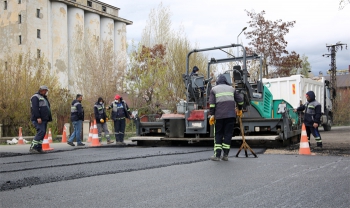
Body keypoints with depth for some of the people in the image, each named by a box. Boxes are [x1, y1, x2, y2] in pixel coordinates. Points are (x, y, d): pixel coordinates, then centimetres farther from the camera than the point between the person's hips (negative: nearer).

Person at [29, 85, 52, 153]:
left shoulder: (44, 98, 26)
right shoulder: (35, 97, -4)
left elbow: (47, 109, 27)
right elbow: (35, 108, -16)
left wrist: (49, 118, 18)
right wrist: (38, 117, -24)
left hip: (44, 119, 9)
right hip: (38, 120, -9)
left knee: (42, 133, 5)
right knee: (41, 132, -19)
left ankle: (39, 148, 8)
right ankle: (32, 147, -17)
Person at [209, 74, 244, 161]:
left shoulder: (214, 89, 9)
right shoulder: (231, 88, 17)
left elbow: (212, 103, -3)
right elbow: (240, 100, 18)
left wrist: (212, 115, -3)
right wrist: (240, 109, 33)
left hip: (219, 116, -1)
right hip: (231, 115, 2)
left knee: (218, 135, 6)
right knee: (228, 134, 6)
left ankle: (217, 155, 1)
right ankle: (225, 155, 5)